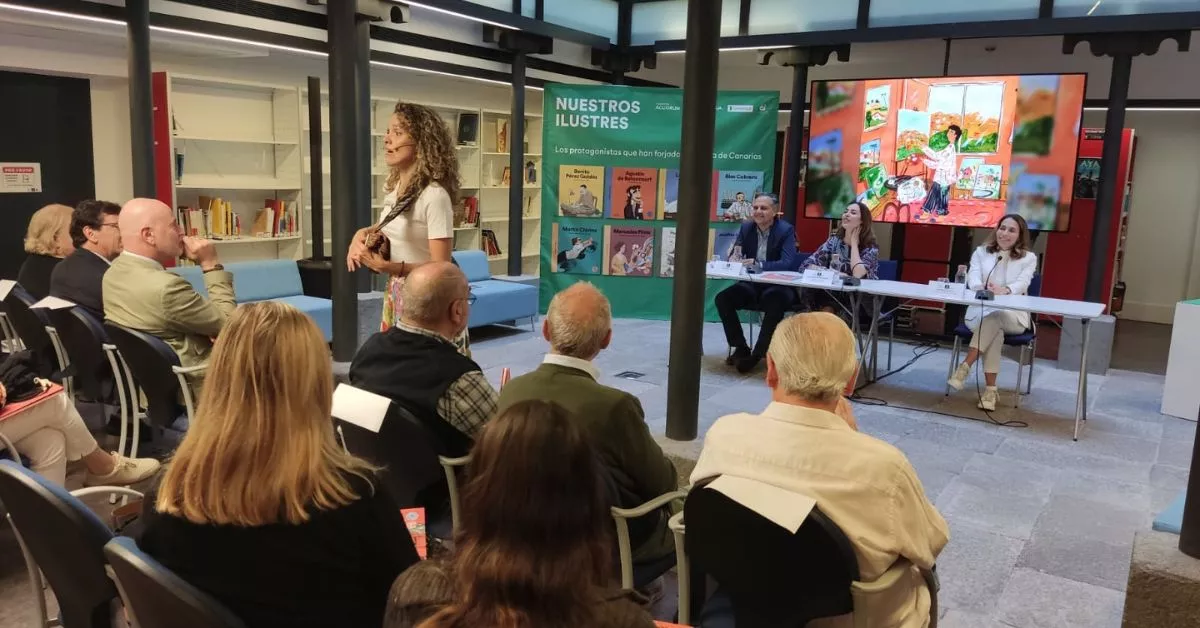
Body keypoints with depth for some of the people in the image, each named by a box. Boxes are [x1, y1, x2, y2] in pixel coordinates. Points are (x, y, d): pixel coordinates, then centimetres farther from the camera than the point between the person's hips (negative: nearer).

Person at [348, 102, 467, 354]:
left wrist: (388, 267, -31)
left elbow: (440, 267, -22)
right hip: (395, 295, 8)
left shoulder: (434, 194, -20)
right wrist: (363, 234, 2)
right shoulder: (393, 188, 4)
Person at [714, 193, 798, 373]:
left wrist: (759, 264, -31)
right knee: (722, 298, -17)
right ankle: (741, 348, -4)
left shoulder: (786, 230, -8)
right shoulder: (746, 227, 6)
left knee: (775, 303, -37)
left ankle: (757, 354, -21)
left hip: (778, 286, -5)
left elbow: (788, 263, -20)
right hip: (752, 284, 5)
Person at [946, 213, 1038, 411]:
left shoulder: (1029, 258, 9)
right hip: (980, 311, 1)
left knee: (995, 318, -37)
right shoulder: (981, 252, 14)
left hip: (1013, 316, -1)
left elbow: (1022, 284, -10)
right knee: (995, 330, -34)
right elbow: (973, 278, -4)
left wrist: (1004, 290, -35)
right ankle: (990, 389, -36)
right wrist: (983, 288, -30)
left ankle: (965, 366, -41)